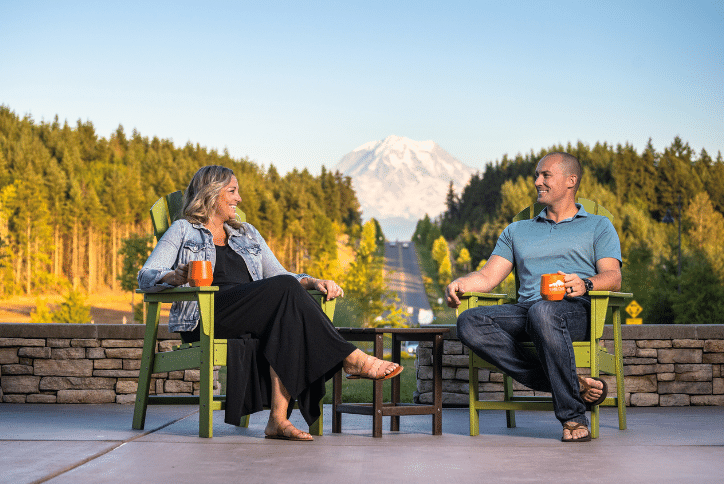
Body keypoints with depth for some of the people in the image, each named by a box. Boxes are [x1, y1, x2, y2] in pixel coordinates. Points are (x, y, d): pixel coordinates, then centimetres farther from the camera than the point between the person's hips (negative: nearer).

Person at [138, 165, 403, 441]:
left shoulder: (248, 235, 31)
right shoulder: (184, 231, 16)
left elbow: (279, 274, 23)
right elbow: (145, 276, 4)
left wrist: (313, 282, 1)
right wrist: (174, 277, -20)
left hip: (254, 320, 5)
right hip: (204, 318, -4)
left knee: (289, 318, -33)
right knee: (285, 288, -28)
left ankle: (278, 419, -42)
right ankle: (353, 359, -27)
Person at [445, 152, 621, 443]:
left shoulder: (598, 227, 20)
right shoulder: (517, 231, 32)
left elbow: (613, 277, 4)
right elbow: (488, 277, 20)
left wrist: (585, 284, -20)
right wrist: (460, 284, -3)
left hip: (575, 311, -4)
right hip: (525, 311, 4)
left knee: (543, 312, -41)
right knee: (469, 323, -28)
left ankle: (573, 416, -31)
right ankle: (573, 386, -29)